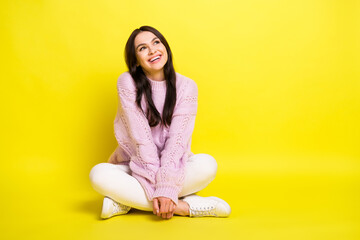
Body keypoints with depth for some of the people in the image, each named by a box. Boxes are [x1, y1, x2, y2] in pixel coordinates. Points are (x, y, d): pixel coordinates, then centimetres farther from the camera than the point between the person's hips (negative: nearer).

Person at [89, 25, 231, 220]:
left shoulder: (186, 86, -6)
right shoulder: (127, 82, -9)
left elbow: (178, 139, -16)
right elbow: (140, 138, -17)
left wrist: (166, 187, -29)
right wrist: (156, 188, -24)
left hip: (172, 166, 1)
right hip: (136, 166, 0)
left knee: (207, 164, -28)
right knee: (99, 174, -30)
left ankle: (128, 199, -20)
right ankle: (185, 206, -26)